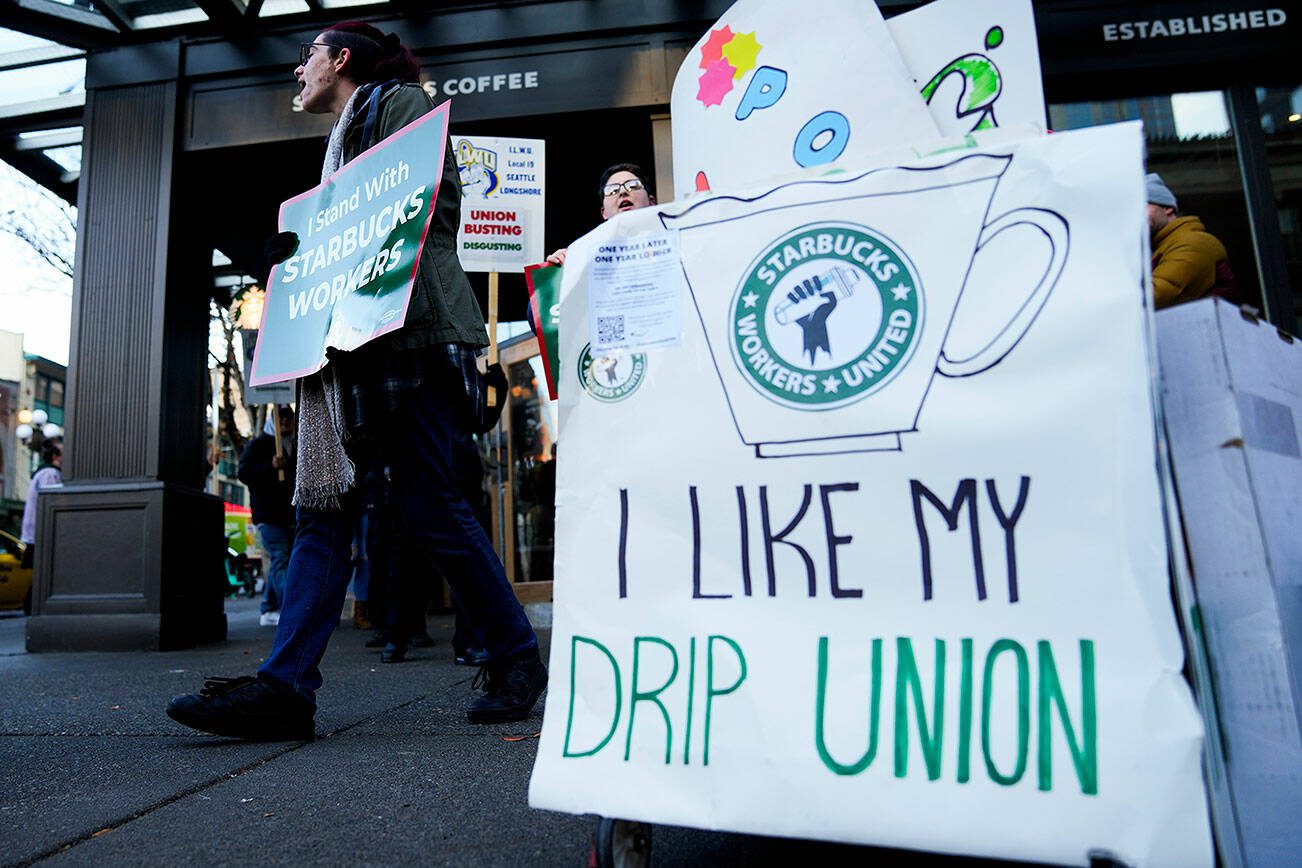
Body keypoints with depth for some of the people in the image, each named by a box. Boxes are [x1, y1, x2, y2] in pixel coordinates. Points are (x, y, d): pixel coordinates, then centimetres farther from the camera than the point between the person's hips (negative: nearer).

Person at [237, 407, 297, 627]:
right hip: (267, 514, -7)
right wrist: (270, 466, -22)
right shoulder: (258, 444, 1)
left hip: (289, 515, 7)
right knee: (280, 560, -15)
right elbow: (243, 473, -8)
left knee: (279, 562, 9)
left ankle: (269, 611, 16)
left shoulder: (294, 447, 20)